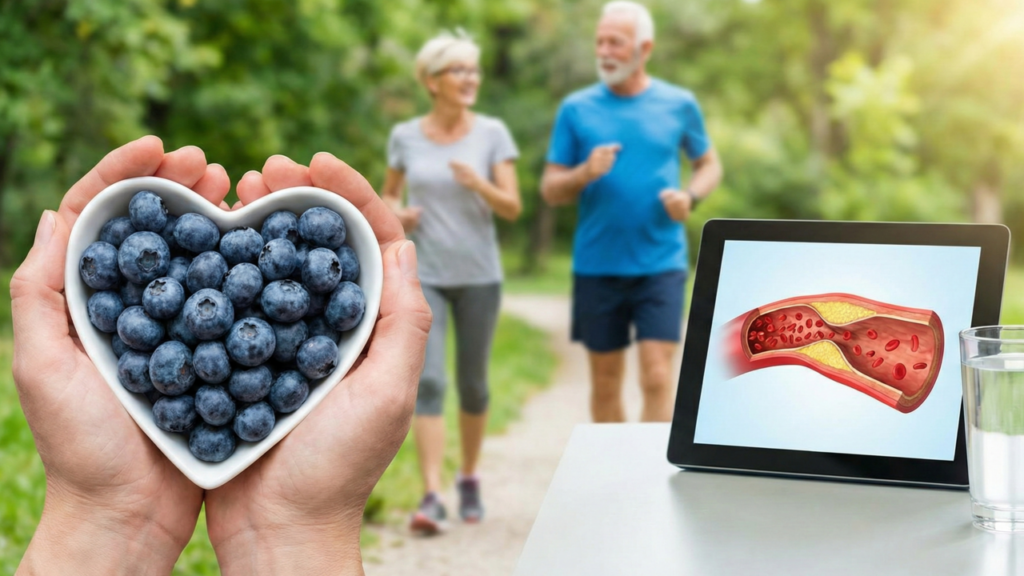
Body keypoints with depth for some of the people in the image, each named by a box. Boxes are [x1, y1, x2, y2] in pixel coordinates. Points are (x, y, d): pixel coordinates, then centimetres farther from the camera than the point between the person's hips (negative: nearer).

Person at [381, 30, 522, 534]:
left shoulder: (492, 133, -2)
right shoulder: (405, 136, 1)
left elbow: (512, 208, -6)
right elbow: (389, 194, 14)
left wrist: (479, 184, -24)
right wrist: (396, 213, -8)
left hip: (478, 275, 0)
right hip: (424, 275, 0)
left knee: (472, 382, 10)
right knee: (428, 382, -12)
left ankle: (469, 478, 30)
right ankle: (431, 497, -15)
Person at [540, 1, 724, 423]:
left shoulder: (678, 104, 3)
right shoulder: (577, 109, 2)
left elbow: (709, 165, 15)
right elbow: (550, 190, 4)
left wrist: (690, 196, -7)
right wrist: (585, 173, -17)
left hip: (660, 265, -1)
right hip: (597, 266, 1)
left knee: (656, 378, -9)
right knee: (605, 383, 9)